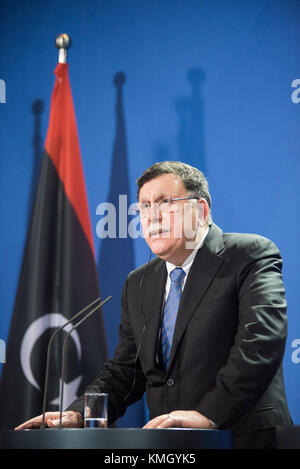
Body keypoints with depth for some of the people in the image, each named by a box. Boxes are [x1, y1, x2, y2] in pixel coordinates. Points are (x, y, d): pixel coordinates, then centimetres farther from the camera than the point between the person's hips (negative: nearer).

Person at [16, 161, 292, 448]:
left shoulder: (252, 256, -2)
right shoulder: (138, 285, 17)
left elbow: (260, 342, -15)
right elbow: (125, 370, 15)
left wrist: (209, 414, -25)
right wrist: (78, 415, -2)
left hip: (246, 438, -4)